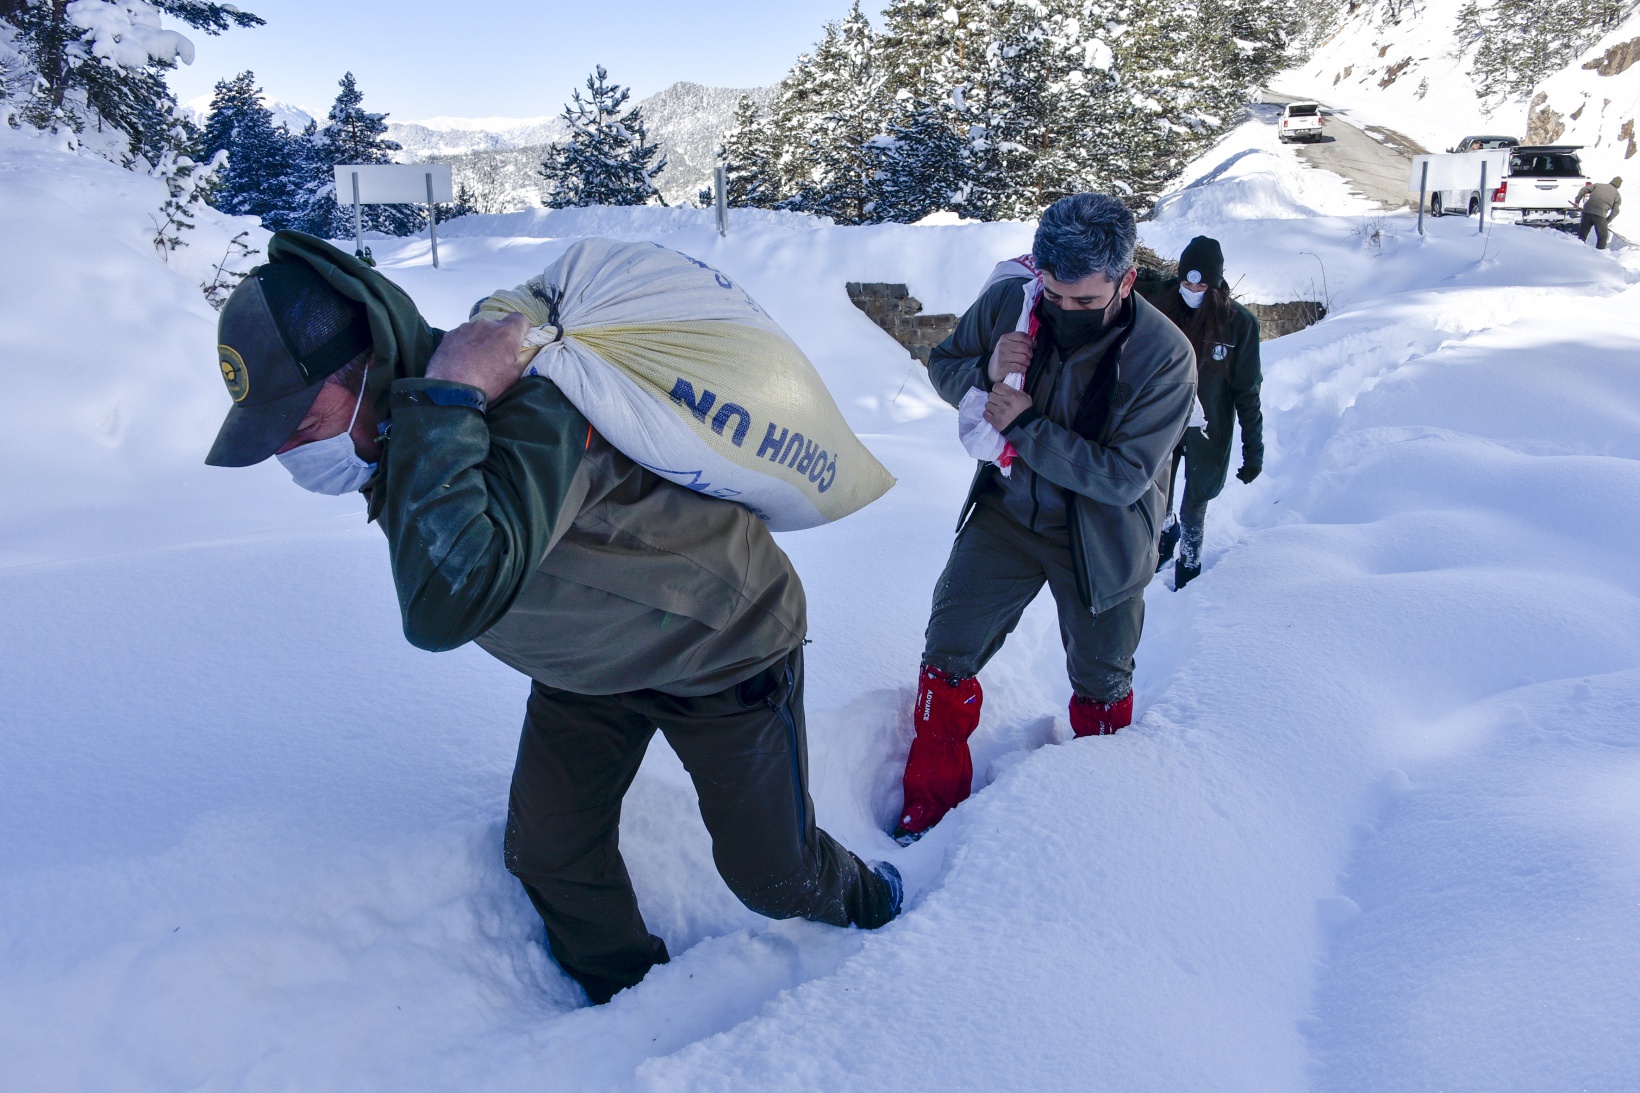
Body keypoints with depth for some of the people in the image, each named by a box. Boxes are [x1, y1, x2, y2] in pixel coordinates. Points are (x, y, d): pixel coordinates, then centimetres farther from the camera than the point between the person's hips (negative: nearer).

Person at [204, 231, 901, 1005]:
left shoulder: (526, 408, -40)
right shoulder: (400, 431, -12)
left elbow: (447, 603, -55)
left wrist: (443, 403, -51)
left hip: (724, 646, -7)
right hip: (591, 661, 7)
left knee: (771, 873, 7)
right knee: (549, 854, 9)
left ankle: (862, 901, 42)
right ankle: (626, 998, 37)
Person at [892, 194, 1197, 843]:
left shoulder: (1165, 357, -26)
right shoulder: (1007, 303, -18)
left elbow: (1123, 477, -26)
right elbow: (942, 364, 0)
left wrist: (1026, 425, -31)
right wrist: (985, 370, -24)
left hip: (1099, 538, -2)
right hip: (1006, 513, 2)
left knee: (1101, 686, 17)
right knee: (946, 662, 4)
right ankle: (932, 802, 26)